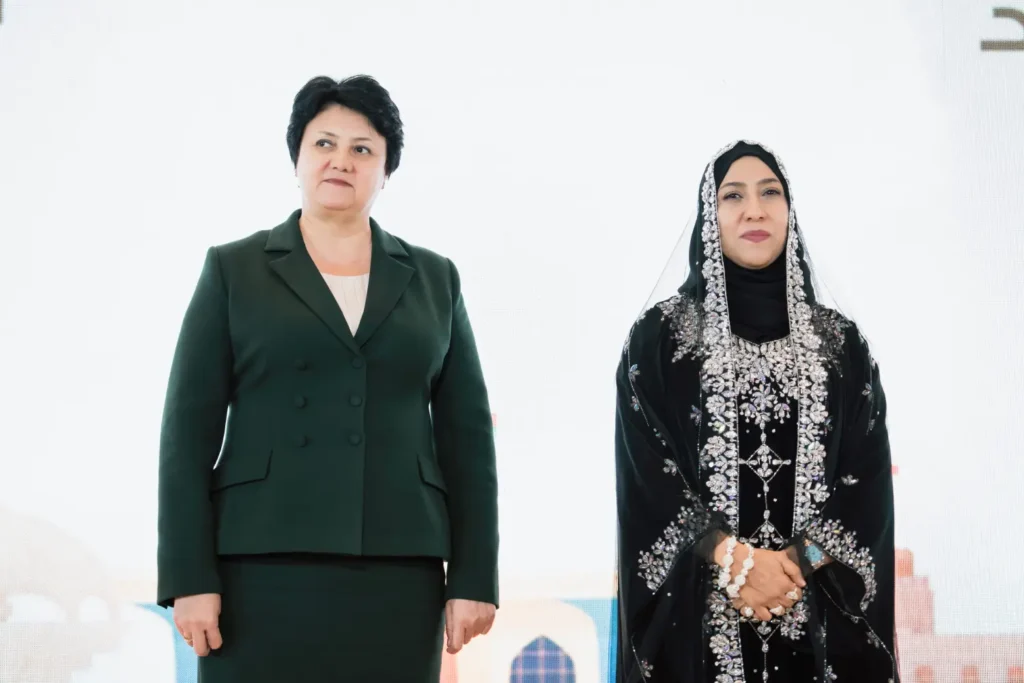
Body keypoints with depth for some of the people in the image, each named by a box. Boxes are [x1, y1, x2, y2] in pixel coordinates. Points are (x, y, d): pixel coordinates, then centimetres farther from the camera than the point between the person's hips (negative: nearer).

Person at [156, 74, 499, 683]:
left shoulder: (434, 279, 12)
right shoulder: (235, 270, 7)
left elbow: (467, 437, 8)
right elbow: (189, 429, 1)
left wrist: (473, 579, 1)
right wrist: (190, 577, -7)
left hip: (397, 573, 2)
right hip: (264, 565, -1)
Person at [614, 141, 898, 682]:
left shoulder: (840, 341, 8)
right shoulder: (659, 335, 2)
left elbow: (868, 479, 2)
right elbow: (646, 469, -5)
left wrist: (798, 563, -12)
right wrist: (734, 560, -15)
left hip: (819, 606, 2)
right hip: (699, 608, -2)